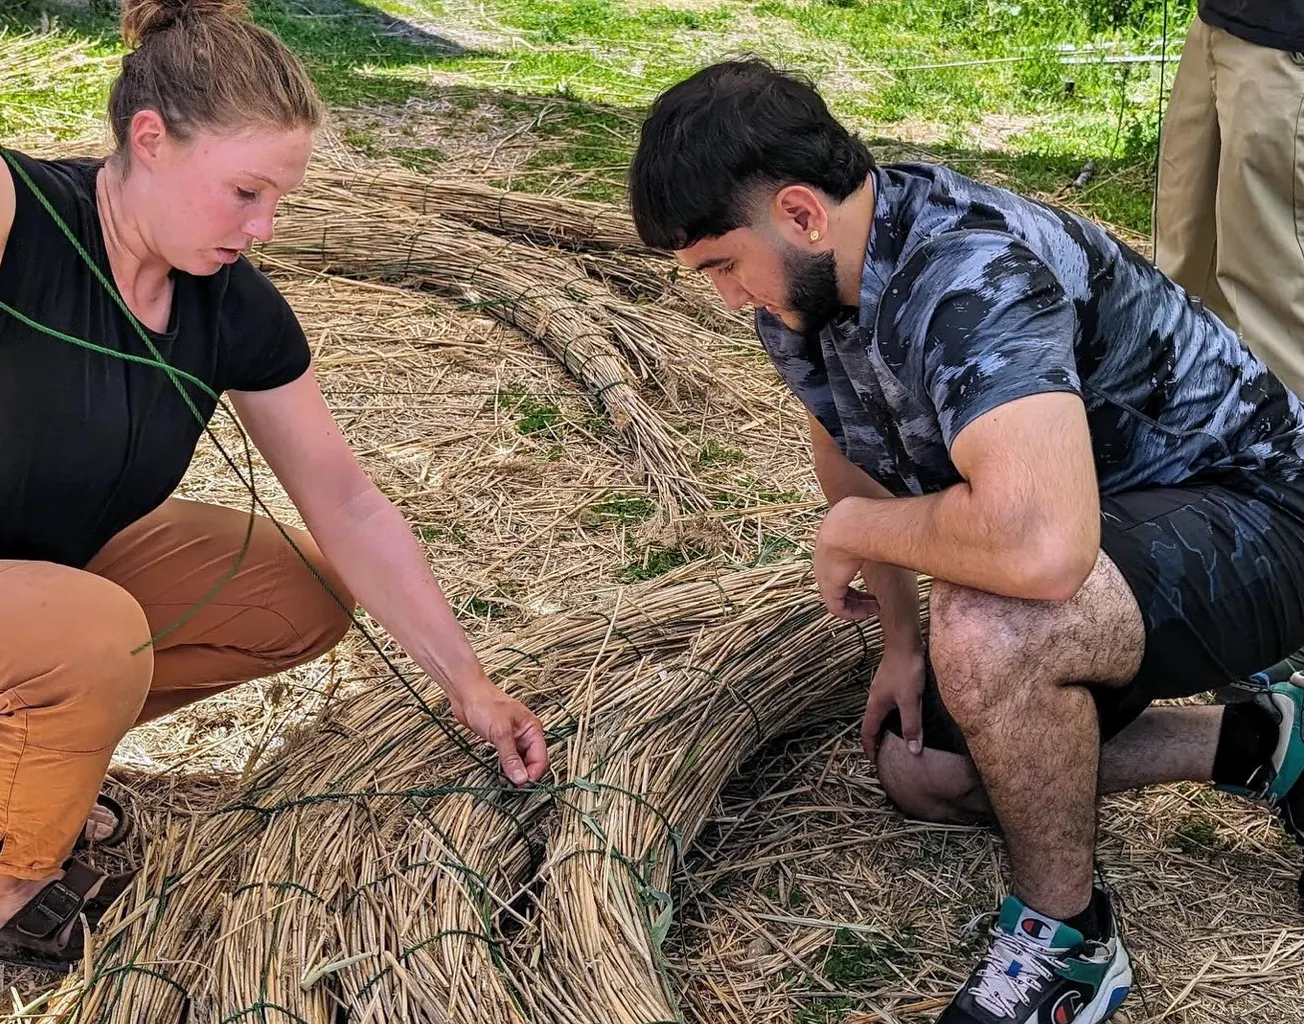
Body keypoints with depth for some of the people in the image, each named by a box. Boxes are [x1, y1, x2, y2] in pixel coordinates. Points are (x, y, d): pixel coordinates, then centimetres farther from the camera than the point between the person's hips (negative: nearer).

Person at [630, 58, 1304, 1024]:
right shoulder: (803, 279, -6)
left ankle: (1067, 940, -11)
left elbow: (1038, 546, -49)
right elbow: (848, 454, 13)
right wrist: (901, 641, 9)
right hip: (1101, 522, 10)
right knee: (922, 773, 15)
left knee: (987, 629, -38)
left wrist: (853, 532, -30)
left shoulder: (970, 274, -34)